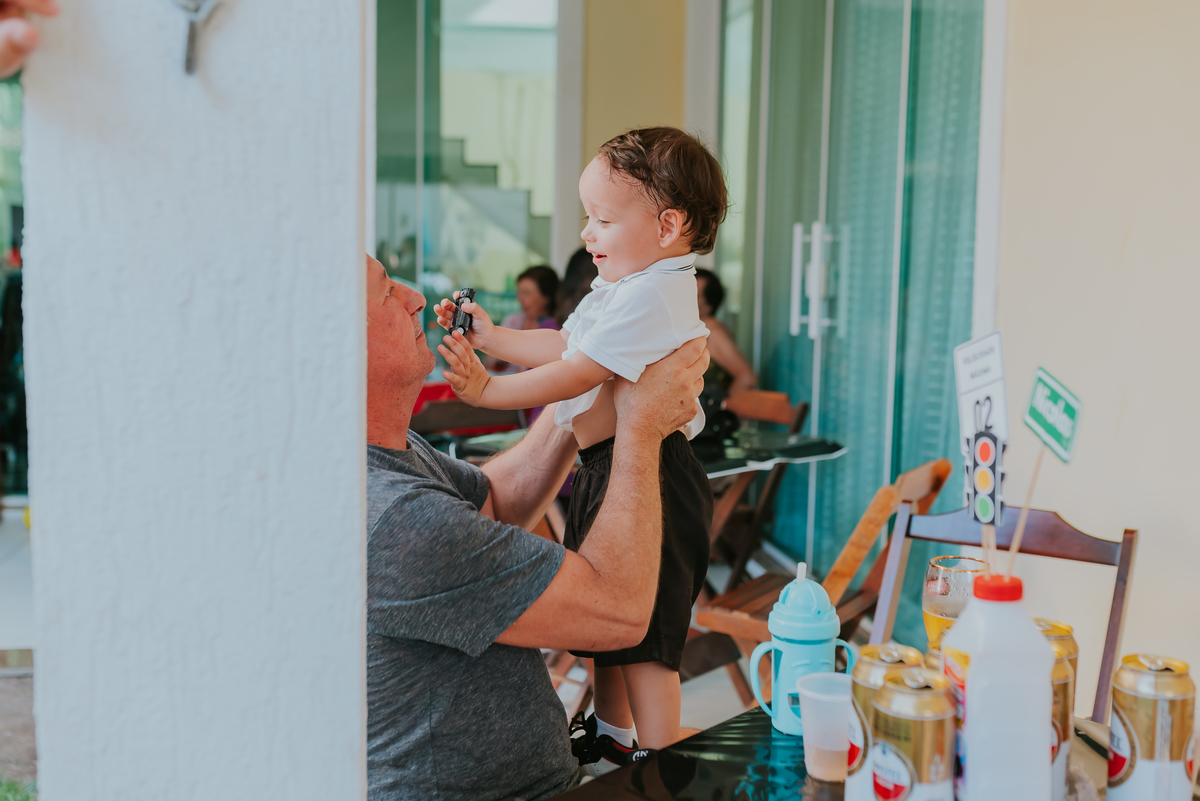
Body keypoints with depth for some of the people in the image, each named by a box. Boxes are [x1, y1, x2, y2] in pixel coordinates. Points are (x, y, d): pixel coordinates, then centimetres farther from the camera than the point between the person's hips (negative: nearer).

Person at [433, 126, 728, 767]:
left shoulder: (651, 296, -21)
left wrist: (486, 391, -16)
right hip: (605, 471, 11)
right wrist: (491, 337, 17)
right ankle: (611, 735, 40)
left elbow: (574, 375, -23)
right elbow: (564, 345, 23)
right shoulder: (625, 288, 13)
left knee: (643, 631, -3)